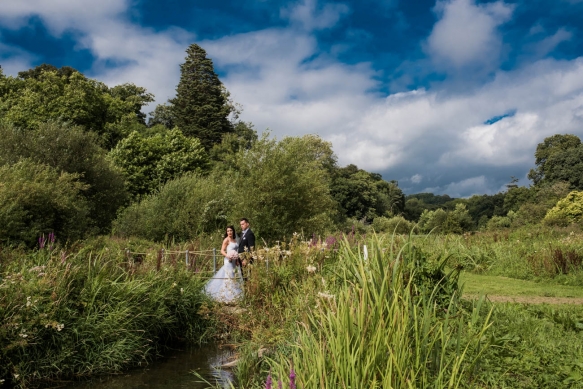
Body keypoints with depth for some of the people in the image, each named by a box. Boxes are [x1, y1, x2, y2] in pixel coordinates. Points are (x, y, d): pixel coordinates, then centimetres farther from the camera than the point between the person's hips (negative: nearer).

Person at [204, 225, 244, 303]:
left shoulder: (235, 240, 14)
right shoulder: (226, 240, -7)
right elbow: (222, 251, -12)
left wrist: (237, 257, 4)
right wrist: (228, 256, -27)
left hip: (235, 261, 8)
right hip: (229, 261, -8)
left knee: (236, 277, 8)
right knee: (229, 277, -8)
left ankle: (235, 295, 15)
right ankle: (227, 296, -5)